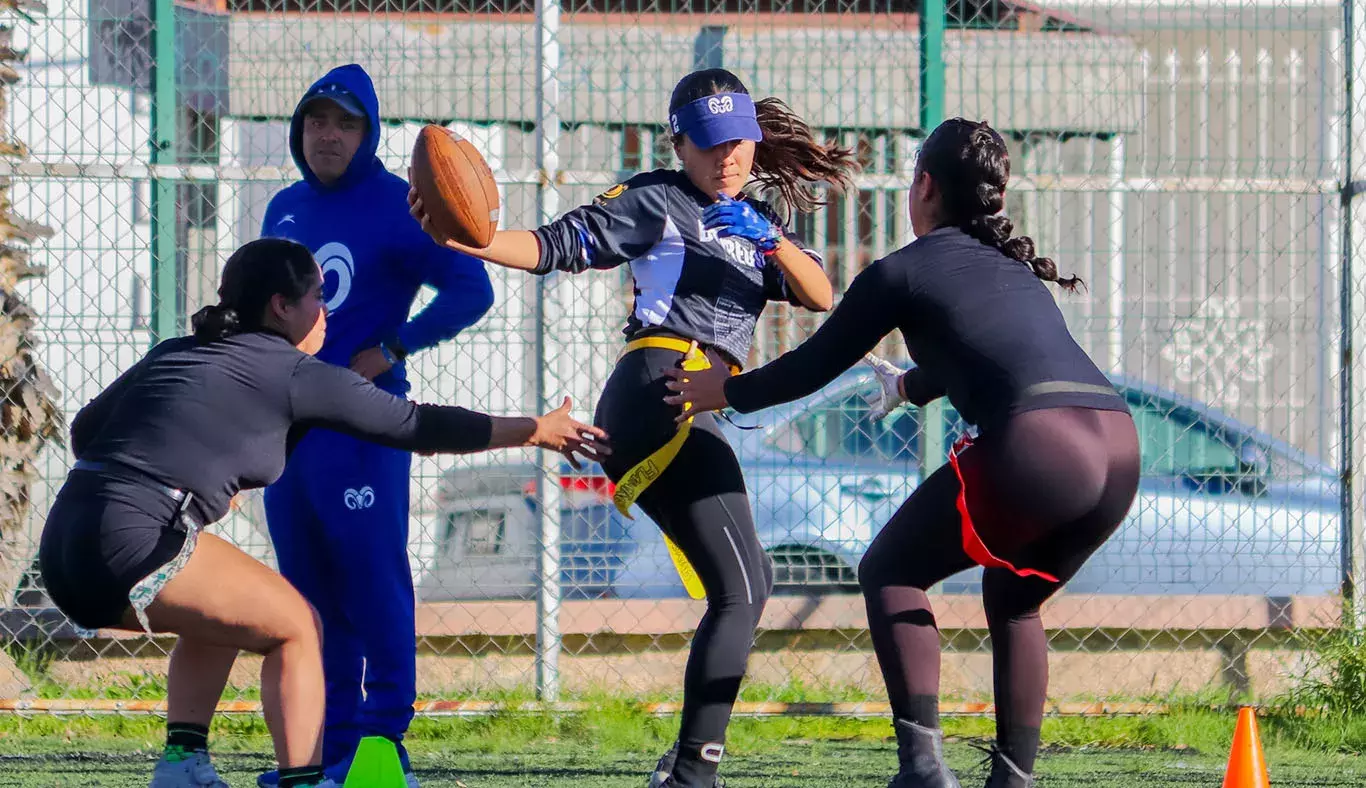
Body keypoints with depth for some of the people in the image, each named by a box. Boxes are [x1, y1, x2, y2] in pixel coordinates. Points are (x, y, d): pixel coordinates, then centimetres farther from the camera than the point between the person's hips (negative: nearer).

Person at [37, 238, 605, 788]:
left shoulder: (173, 353, 22)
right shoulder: (296, 374, 3)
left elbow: (84, 430, 23)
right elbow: (419, 426, 9)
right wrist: (538, 431, 18)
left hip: (62, 542, 8)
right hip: (133, 540, -7)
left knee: (221, 619, 29)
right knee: (294, 626, 9)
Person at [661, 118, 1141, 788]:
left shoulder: (903, 271, 11)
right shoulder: (1013, 266, 30)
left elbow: (813, 367, 19)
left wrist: (722, 393, 36)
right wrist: (907, 387, 69)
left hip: (1037, 444, -6)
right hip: (1121, 445, 6)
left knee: (890, 571, 12)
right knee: (1014, 601, 28)